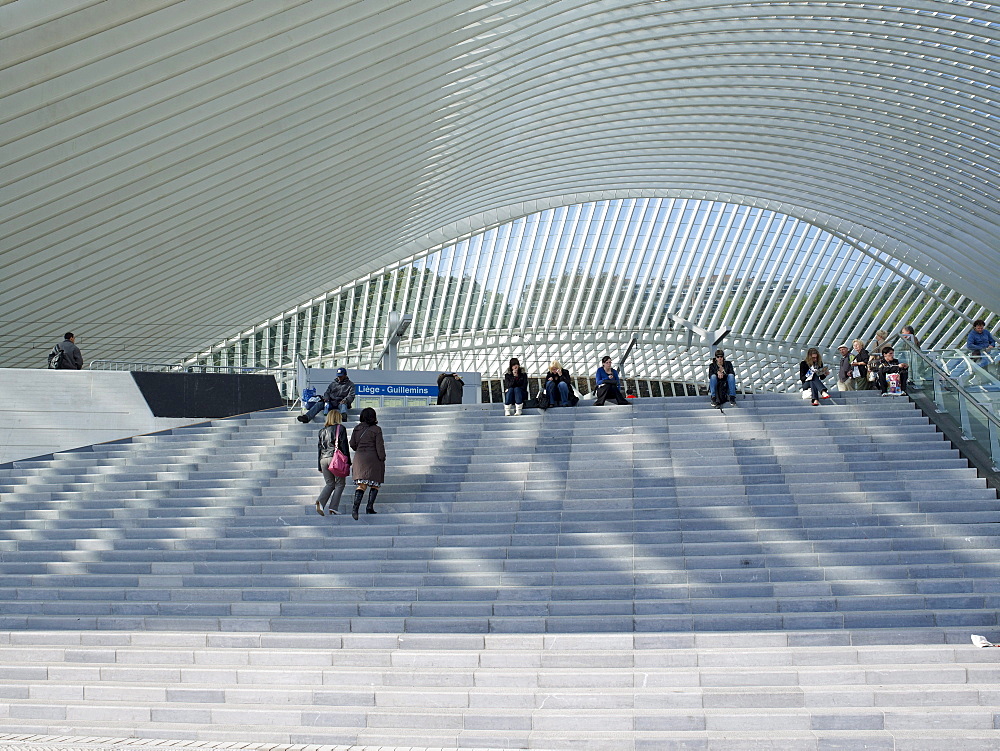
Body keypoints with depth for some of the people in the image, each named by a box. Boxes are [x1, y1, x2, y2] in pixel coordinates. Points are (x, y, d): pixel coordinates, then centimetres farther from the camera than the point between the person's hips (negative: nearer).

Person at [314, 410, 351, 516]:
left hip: (323, 459, 5)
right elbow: (344, 446, -5)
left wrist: (320, 466, 20)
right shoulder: (340, 428, 0)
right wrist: (348, 461, -2)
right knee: (340, 483, 4)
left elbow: (320, 448, 16)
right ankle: (333, 508, -5)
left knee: (330, 483, 13)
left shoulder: (322, 431, 15)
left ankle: (320, 501, -12)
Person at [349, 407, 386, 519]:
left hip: (359, 457, 4)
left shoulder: (357, 428, 7)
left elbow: (352, 444, 11)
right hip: (373, 458, -4)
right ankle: (370, 508, 2)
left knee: (361, 485, 2)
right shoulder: (376, 429, -7)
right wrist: (382, 459, -3)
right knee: (375, 484, 9)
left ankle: (355, 508, -17)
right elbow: (379, 446, -9)